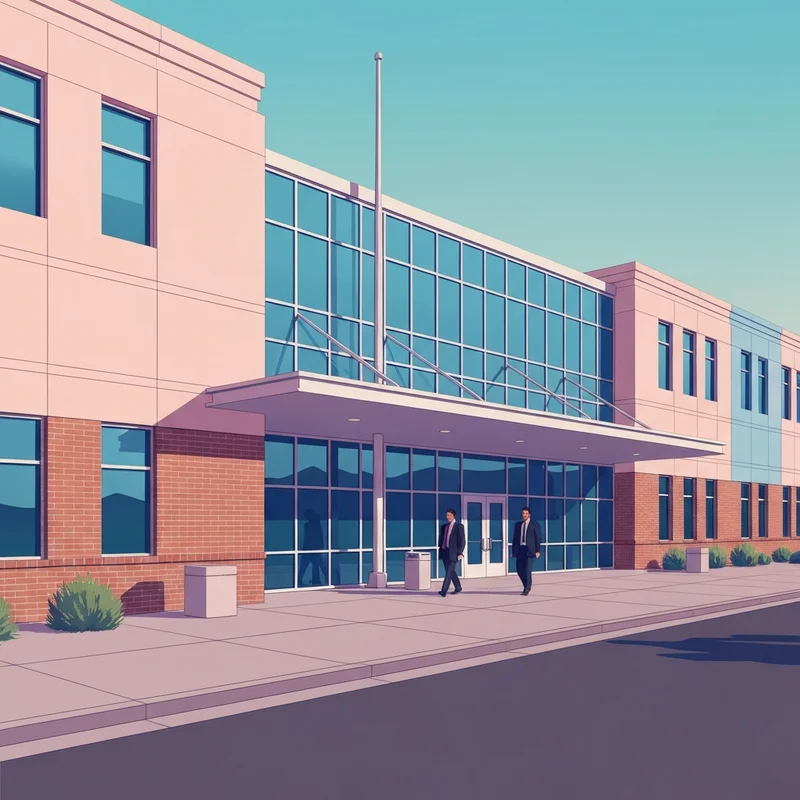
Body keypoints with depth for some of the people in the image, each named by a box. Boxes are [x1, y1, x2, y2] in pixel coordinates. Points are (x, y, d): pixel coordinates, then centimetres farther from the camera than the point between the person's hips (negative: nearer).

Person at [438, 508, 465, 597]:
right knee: (450, 571, 13)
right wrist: (440, 551, 11)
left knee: (449, 571, -12)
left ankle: (444, 591, -17)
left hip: (453, 553, -6)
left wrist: (460, 553, -14)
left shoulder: (459, 526, -3)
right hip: (444, 552, 6)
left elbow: (462, 540, -7)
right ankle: (458, 587, 28)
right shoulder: (444, 526, 14)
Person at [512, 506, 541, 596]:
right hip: (520, 549, 4)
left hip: (529, 549, -4)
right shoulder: (518, 524, 13)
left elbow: (538, 538, 0)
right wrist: (513, 551, 10)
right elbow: (515, 538, 14)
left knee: (527, 569, -10)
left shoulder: (535, 524, 2)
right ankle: (526, 585, 26)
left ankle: (527, 588, 1)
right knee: (519, 569, 4)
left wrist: (537, 550, -7)